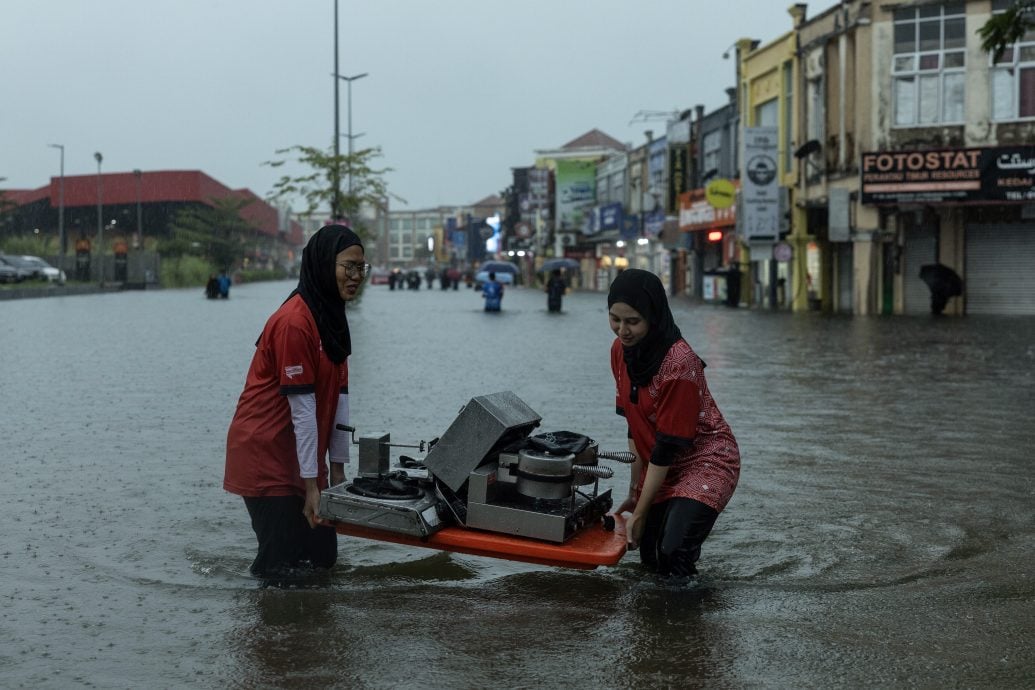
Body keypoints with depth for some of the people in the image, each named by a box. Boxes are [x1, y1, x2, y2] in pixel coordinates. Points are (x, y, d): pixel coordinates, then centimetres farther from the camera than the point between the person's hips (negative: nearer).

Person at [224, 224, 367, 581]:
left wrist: (337, 470, 6)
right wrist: (311, 484, -18)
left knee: (322, 554, 12)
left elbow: (338, 399, 6)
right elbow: (302, 407, -21)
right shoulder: (294, 321, -21)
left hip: (299, 456, 9)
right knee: (285, 564, -3)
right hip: (266, 455, -9)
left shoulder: (332, 316, 7)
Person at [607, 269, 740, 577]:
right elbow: (635, 426, 5)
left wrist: (640, 513, -17)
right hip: (660, 466, 7)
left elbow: (668, 446, -23)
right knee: (649, 556, 4)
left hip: (705, 460, -7)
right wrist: (634, 491, 6)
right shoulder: (621, 350, -4)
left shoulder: (679, 363, -27)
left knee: (672, 554, -23)